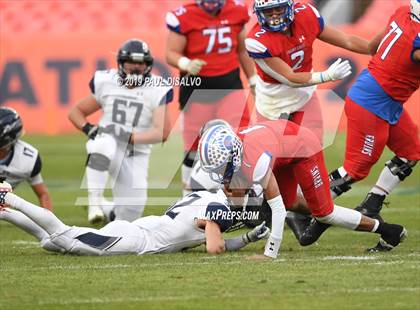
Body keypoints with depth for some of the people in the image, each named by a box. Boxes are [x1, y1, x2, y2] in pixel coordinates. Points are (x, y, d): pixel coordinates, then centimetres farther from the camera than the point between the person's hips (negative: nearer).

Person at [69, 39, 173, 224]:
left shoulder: (155, 91, -3)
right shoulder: (106, 83, 2)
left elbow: (162, 132, -12)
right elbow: (76, 112, 13)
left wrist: (129, 137, -25)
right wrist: (88, 129, -9)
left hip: (135, 157, 1)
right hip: (109, 147, -1)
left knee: (129, 214, -4)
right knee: (104, 144, -39)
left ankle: (112, 213, 33)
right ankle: (95, 201, -32)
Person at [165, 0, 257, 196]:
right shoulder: (184, 17, -12)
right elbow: (171, 53, -7)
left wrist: (253, 81, 20)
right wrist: (186, 64, -28)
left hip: (230, 83, 3)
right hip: (197, 86, -2)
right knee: (194, 144, 6)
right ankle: (189, 192, 25)